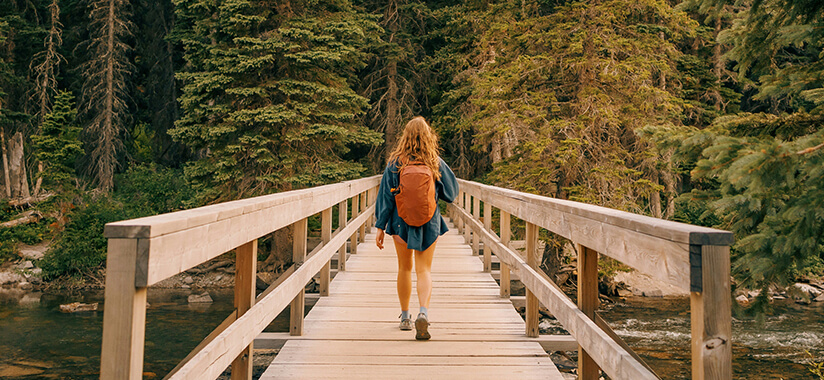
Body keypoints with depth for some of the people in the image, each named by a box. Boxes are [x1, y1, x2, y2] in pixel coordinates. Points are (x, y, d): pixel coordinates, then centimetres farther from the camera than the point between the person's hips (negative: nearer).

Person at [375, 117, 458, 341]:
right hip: (429, 222, -1)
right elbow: (451, 193, 3)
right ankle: (424, 312, -20)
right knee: (424, 269, 3)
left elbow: (386, 196, -6)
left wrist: (380, 227, -1)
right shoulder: (436, 163, -6)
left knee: (404, 268, 16)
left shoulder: (395, 163, -7)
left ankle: (405, 316, 25)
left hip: (401, 221, 1)